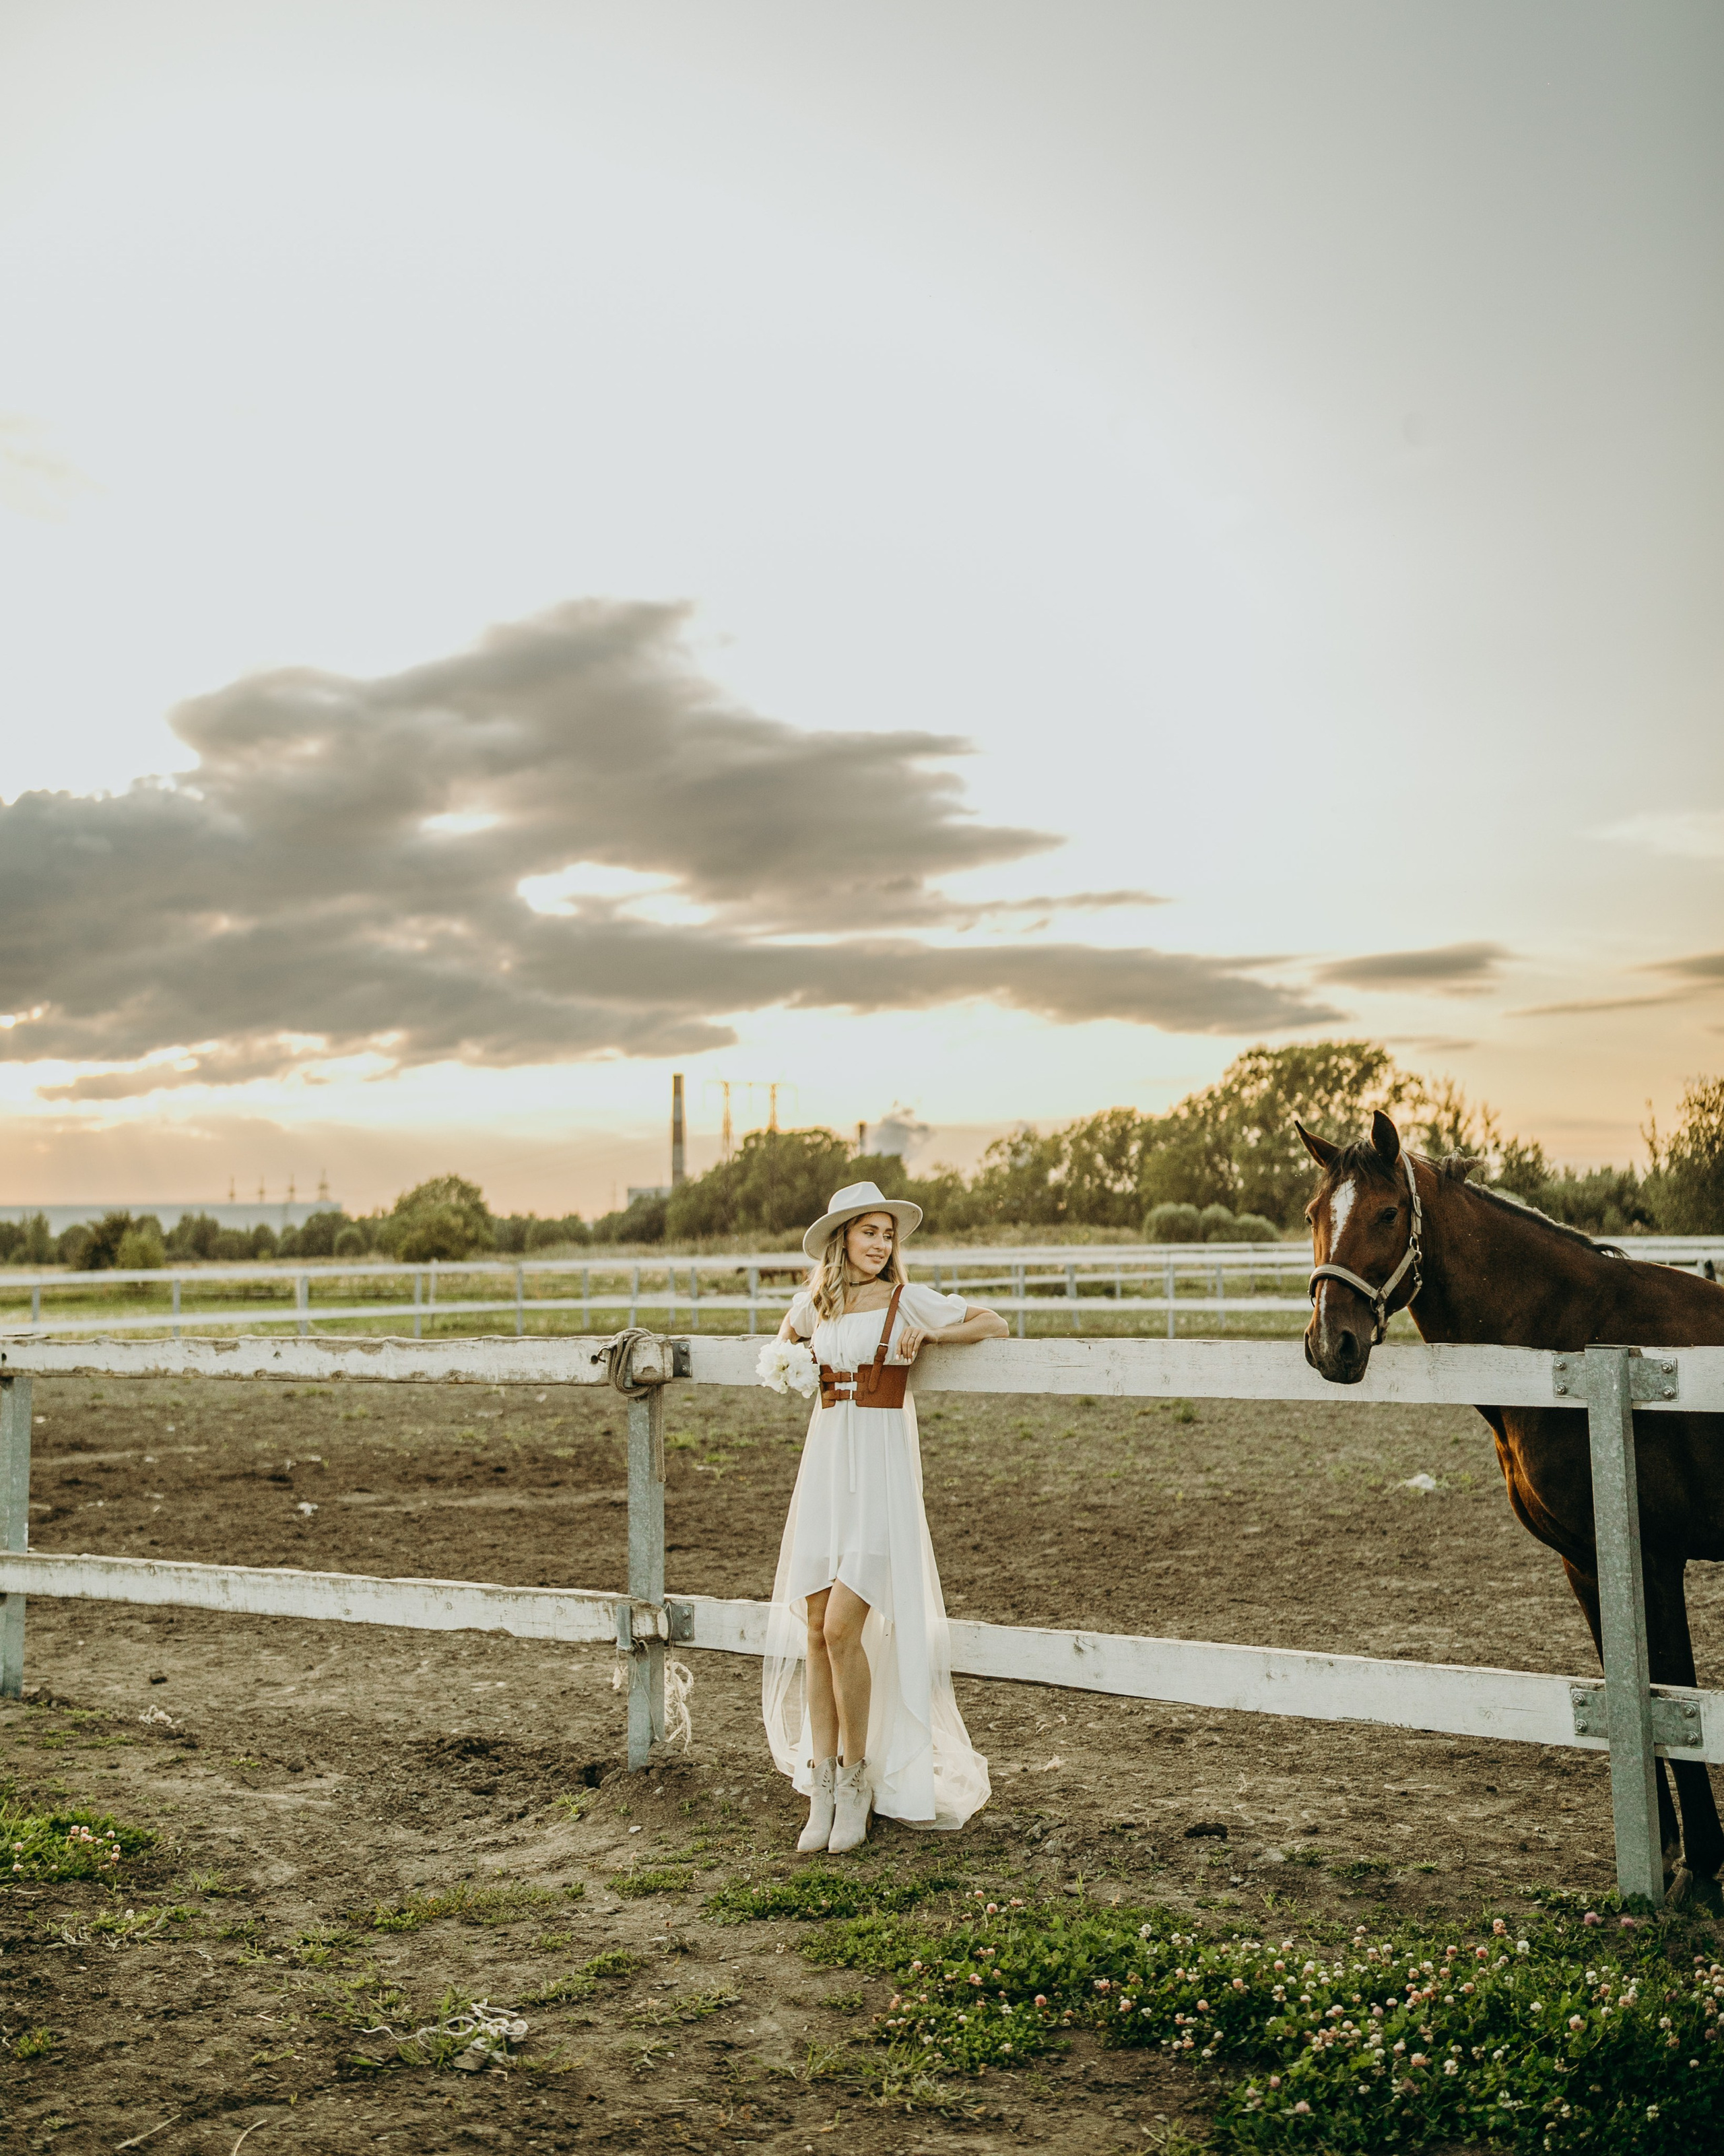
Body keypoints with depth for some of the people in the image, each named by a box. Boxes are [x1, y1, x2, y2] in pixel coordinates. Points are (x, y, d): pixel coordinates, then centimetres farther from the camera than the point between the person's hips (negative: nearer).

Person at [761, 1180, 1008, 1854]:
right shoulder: (814, 1302, 10)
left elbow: (995, 1325, 3)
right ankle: (821, 1791, 12)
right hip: (824, 1462, 4)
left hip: (882, 1468, -4)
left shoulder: (907, 1300, -3)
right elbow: (787, 1332, 33)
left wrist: (928, 1335, -8)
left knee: (842, 1628, -12)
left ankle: (856, 1780, 6)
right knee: (813, 1630, 3)